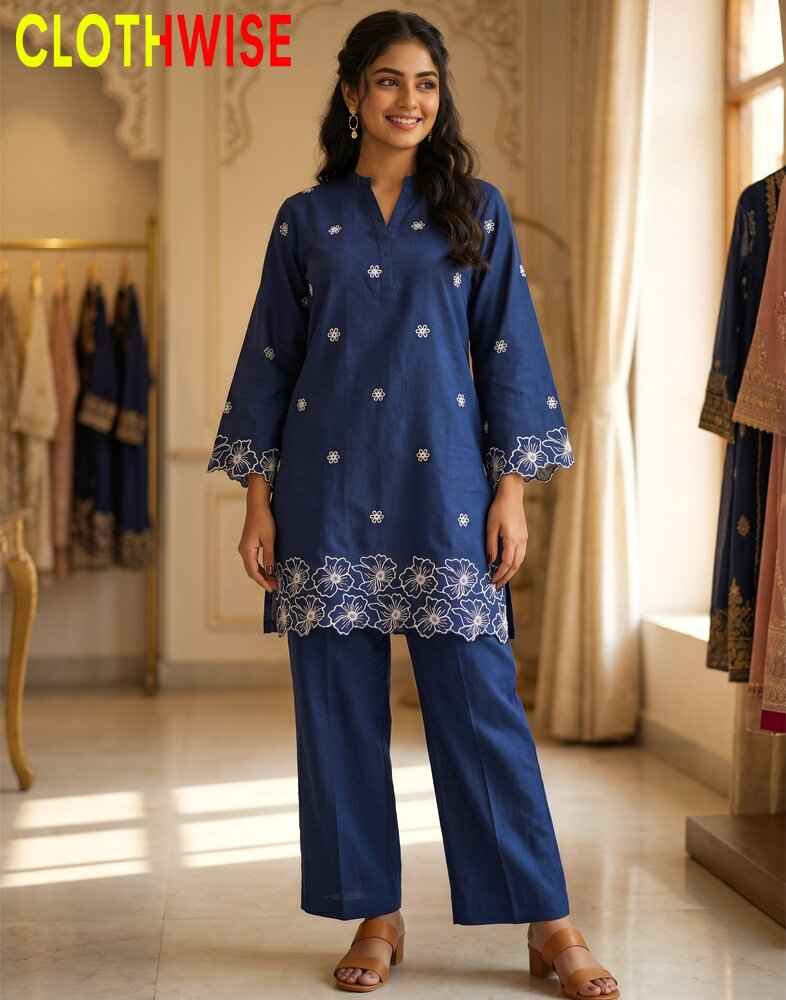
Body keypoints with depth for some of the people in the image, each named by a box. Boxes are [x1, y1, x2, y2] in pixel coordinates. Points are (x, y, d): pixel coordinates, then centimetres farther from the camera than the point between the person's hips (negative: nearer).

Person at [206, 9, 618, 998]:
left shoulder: (476, 210, 8)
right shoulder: (305, 219, 10)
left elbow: (509, 353, 5)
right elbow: (270, 359, 9)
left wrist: (511, 488, -2)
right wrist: (259, 496, 3)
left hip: (443, 486, -1)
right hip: (331, 489, 2)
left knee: (478, 697, -3)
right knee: (340, 701, 3)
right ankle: (376, 916, 15)